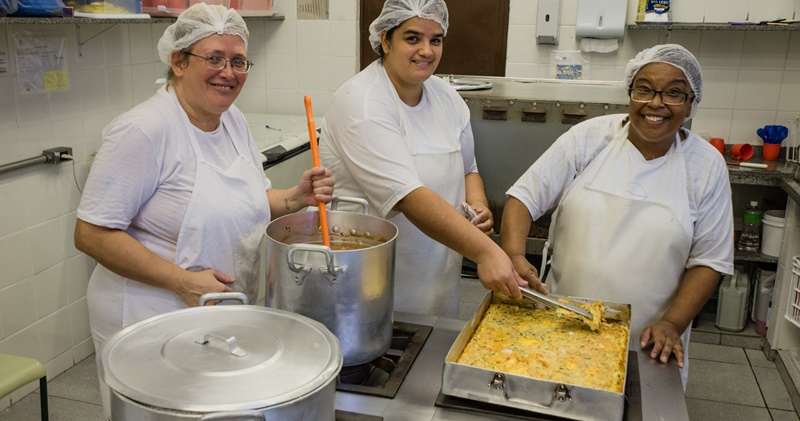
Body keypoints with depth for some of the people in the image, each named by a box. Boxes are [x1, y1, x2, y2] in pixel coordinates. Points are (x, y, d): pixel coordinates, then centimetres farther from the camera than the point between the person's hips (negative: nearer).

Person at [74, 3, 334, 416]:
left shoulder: (233, 120, 4)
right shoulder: (142, 130, -20)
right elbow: (91, 234, -20)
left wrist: (295, 197, -4)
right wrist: (183, 281, -25)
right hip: (152, 320, -7)